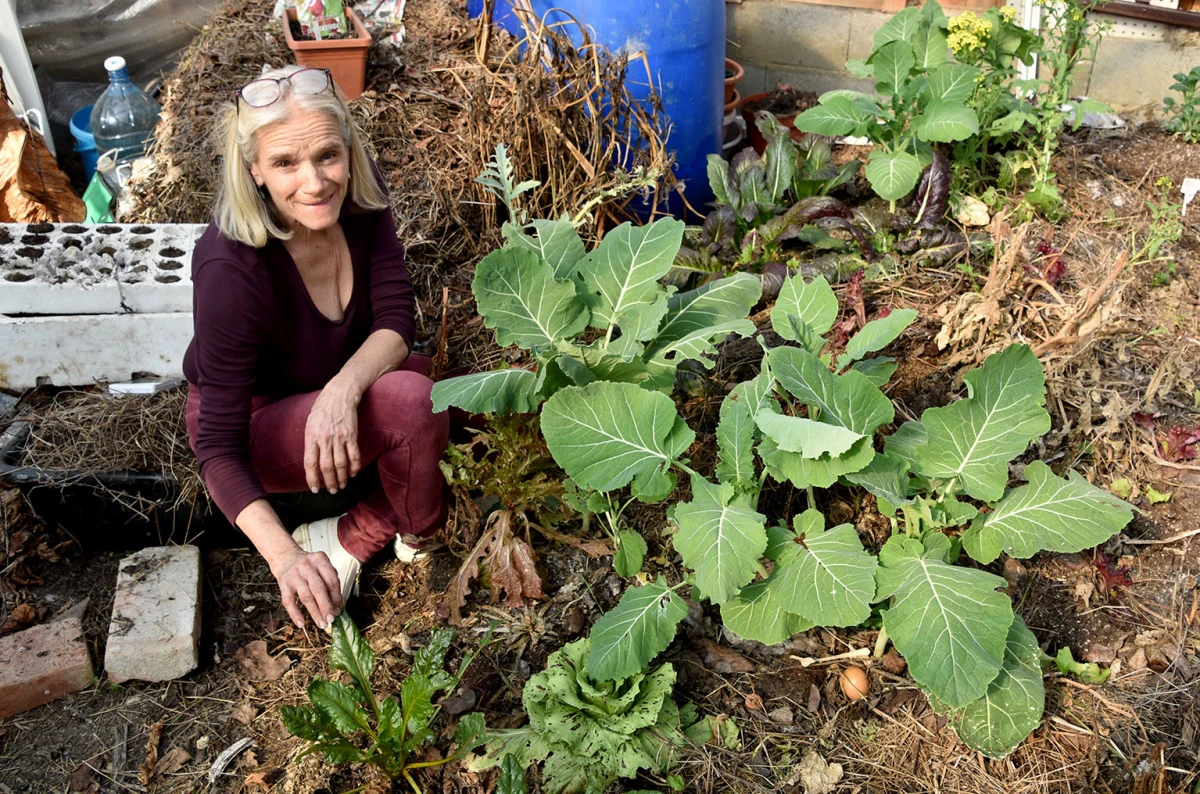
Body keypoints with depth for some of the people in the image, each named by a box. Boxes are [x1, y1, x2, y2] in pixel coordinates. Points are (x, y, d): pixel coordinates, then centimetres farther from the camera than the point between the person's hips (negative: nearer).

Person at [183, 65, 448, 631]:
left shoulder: (357, 199, -18)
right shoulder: (231, 270, -34)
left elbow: (396, 318, -18)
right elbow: (219, 448, -31)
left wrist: (344, 388, -40)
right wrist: (285, 557, -45)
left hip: (332, 391, 6)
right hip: (254, 422, -6)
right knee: (409, 400, -31)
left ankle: (355, 538, 0)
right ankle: (413, 533, 0)